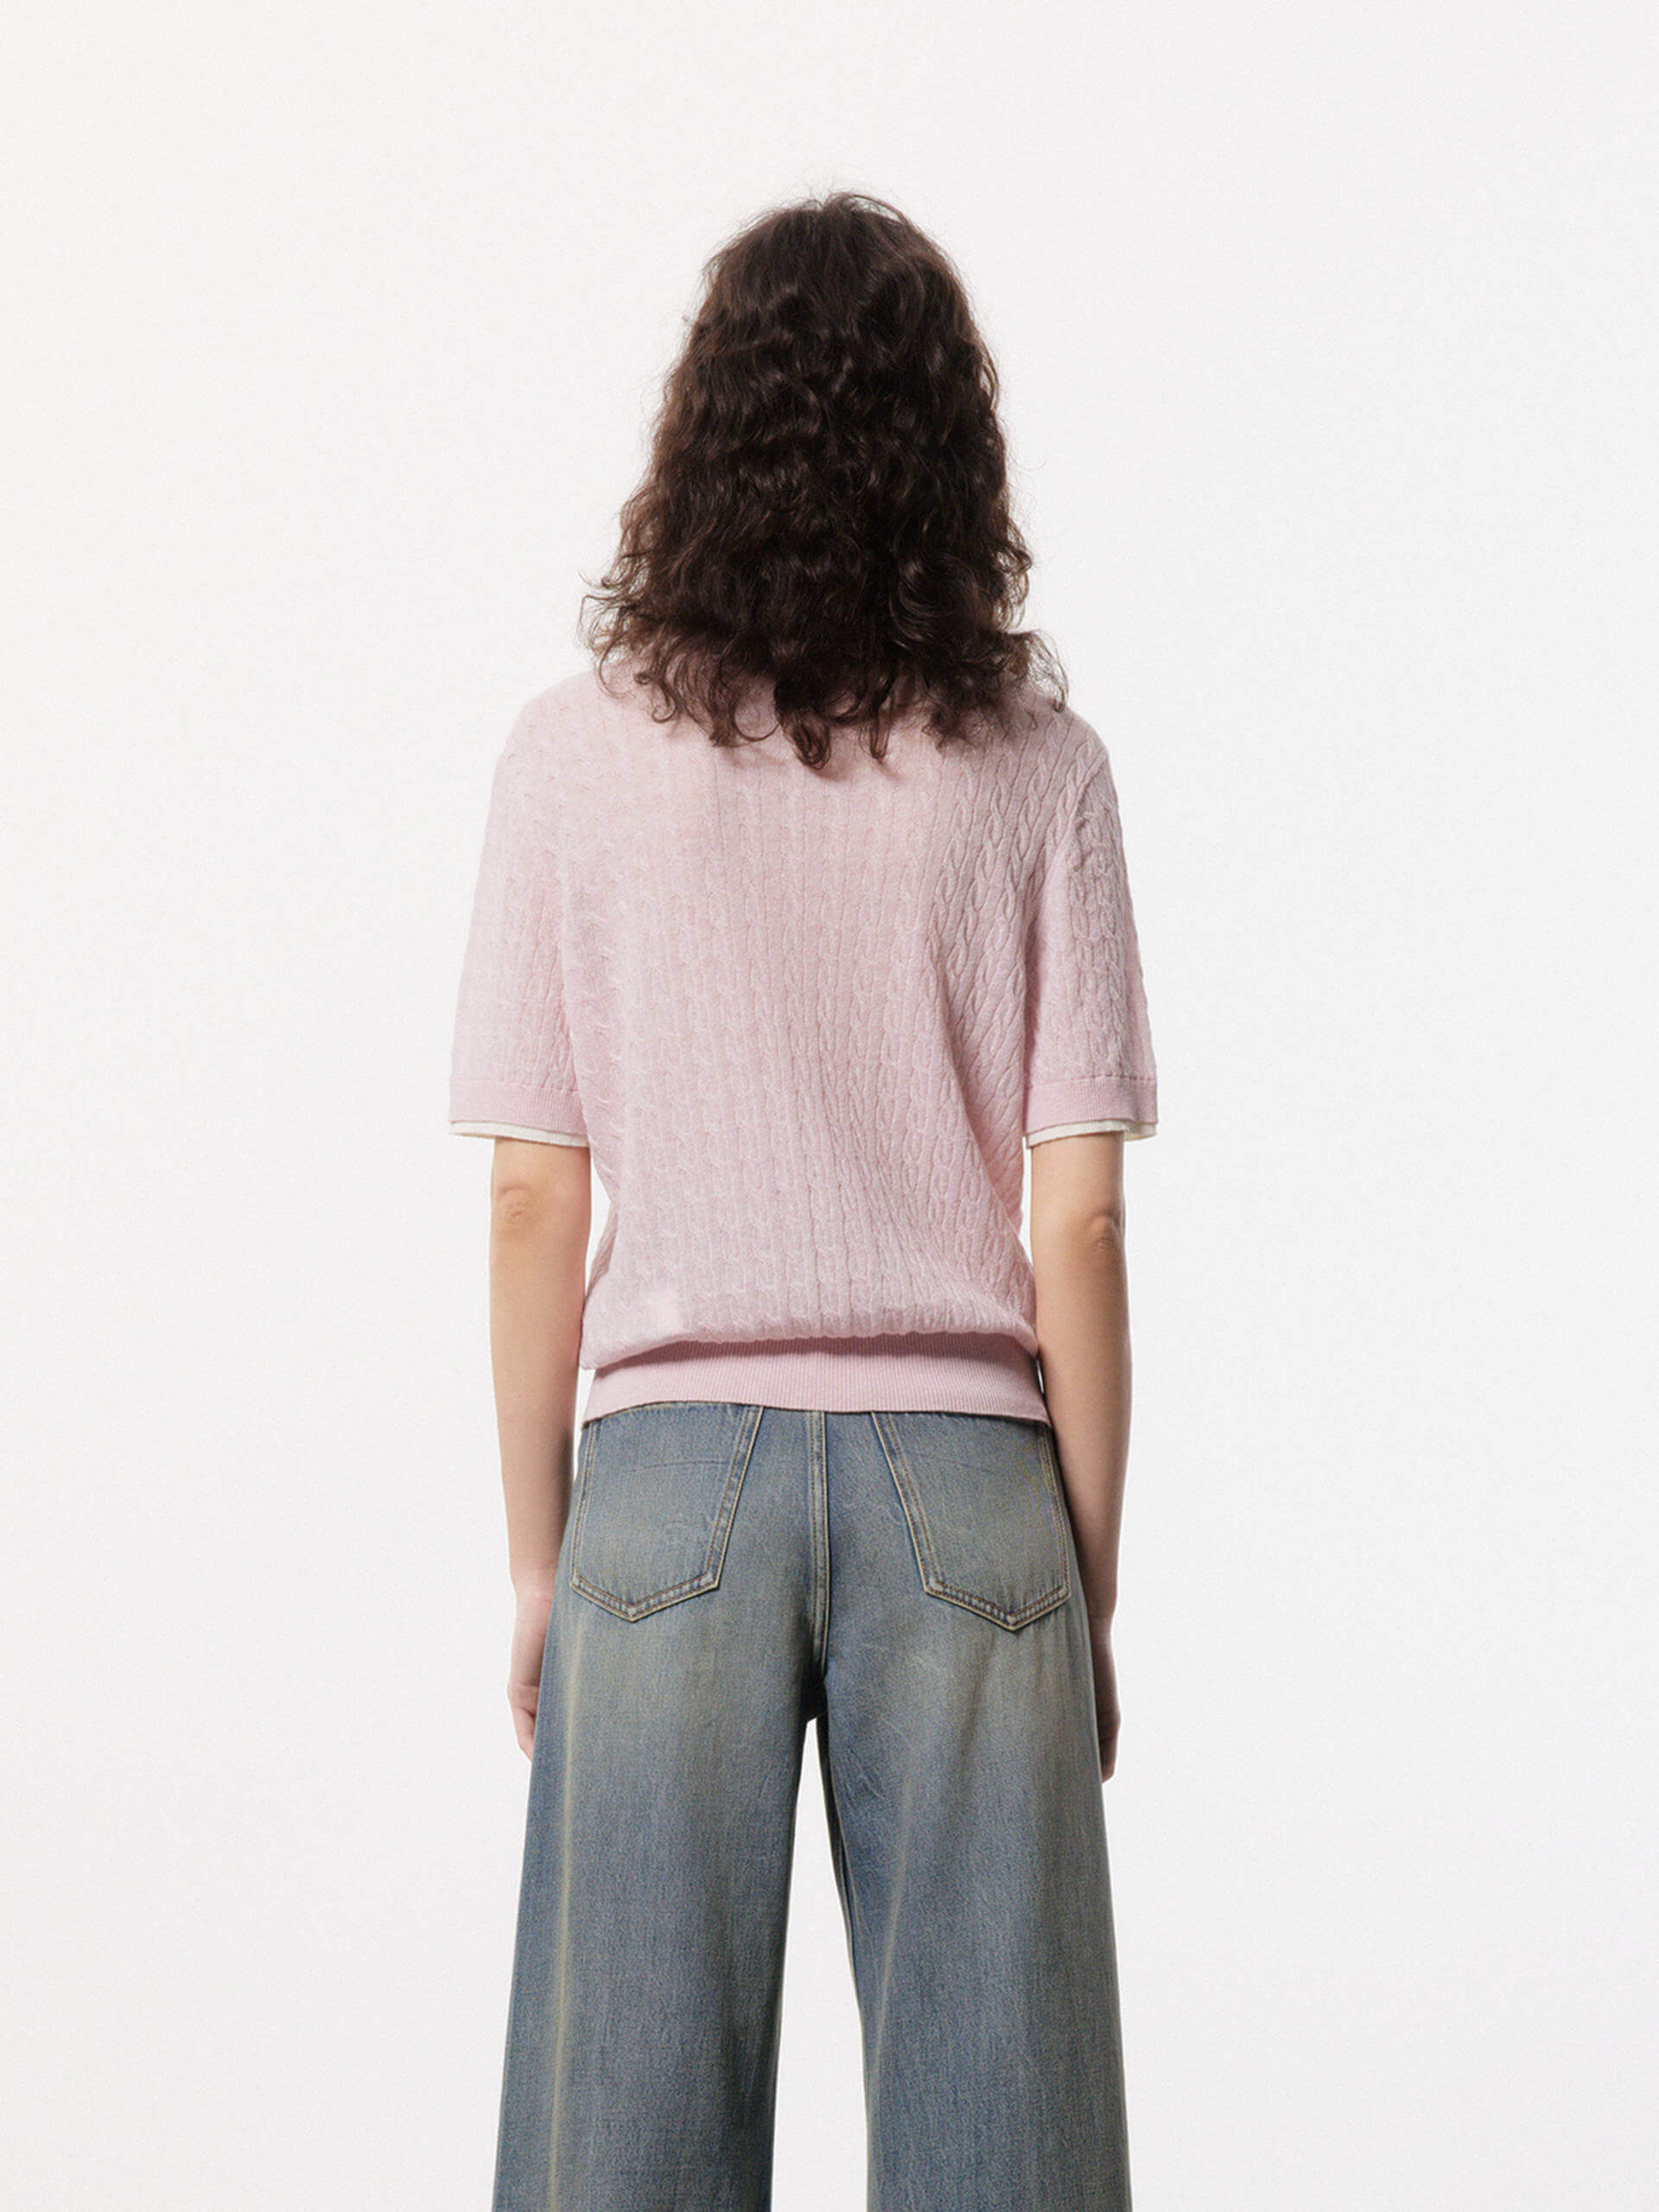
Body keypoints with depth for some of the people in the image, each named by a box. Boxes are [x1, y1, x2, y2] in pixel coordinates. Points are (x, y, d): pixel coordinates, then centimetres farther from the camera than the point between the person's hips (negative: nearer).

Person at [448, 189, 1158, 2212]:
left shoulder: (575, 756, -2)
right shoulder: (1035, 767, -2)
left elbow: (535, 1207, -1)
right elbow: (1074, 1223, -3)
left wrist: (538, 1561, 8)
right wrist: (1093, 1585, 6)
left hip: (676, 1465, 0)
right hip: (963, 1474, 0)